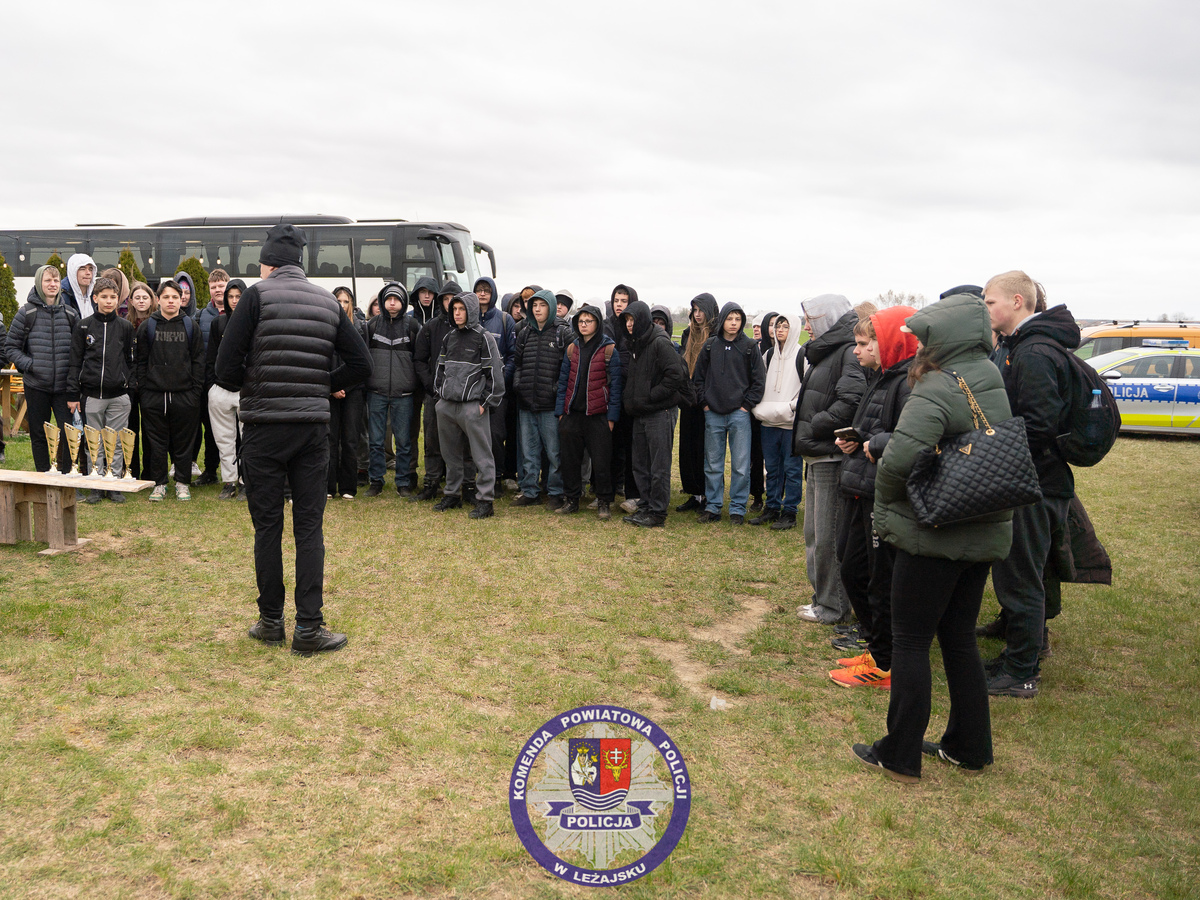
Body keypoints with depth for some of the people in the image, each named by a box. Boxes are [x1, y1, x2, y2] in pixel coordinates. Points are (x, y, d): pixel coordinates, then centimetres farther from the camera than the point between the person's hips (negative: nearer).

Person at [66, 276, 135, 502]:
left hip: (118, 396, 0)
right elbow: (75, 362, 5)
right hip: (91, 395, 0)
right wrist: (73, 394, 1)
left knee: (116, 443, 3)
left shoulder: (125, 327, 7)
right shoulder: (84, 326, 4)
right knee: (95, 443, 5)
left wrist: (129, 385, 3)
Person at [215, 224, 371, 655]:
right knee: (309, 527, 6)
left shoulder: (258, 295, -4)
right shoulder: (328, 302, 8)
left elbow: (226, 368, -10)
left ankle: (270, 622, 17)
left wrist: (254, 386, 10)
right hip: (314, 426, 3)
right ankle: (308, 628, 4)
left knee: (267, 526, 8)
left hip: (264, 425, -3)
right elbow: (360, 365, 7)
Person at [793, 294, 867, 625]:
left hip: (832, 456, -10)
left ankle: (833, 607, 8)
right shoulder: (823, 352, 18)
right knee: (815, 532, 17)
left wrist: (813, 426, -17)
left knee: (829, 535, -3)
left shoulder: (850, 352, -14)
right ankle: (823, 598, 28)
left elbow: (850, 402, -25)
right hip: (817, 456, 11)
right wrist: (806, 433, 11)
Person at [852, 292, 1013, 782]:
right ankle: (968, 746, 28)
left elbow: (899, 458, -30)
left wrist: (886, 505, -10)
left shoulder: (937, 389, -19)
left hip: (934, 536, -8)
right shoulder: (993, 386, 9)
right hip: (983, 533, 8)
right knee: (959, 637, 18)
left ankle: (899, 755, 12)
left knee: (910, 642, 3)